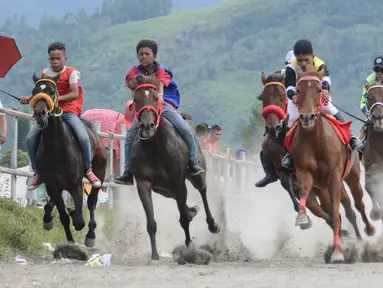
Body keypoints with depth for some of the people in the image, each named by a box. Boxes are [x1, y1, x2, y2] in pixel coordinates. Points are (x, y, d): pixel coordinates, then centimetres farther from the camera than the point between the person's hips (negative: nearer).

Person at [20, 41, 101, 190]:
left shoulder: (71, 73, -4)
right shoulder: (45, 74, 9)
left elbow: (75, 94, -16)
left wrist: (57, 98, -28)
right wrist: (29, 98, 2)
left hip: (69, 111, -4)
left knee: (83, 137, -27)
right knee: (31, 138, -13)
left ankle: (88, 170, -4)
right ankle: (37, 173, 4)